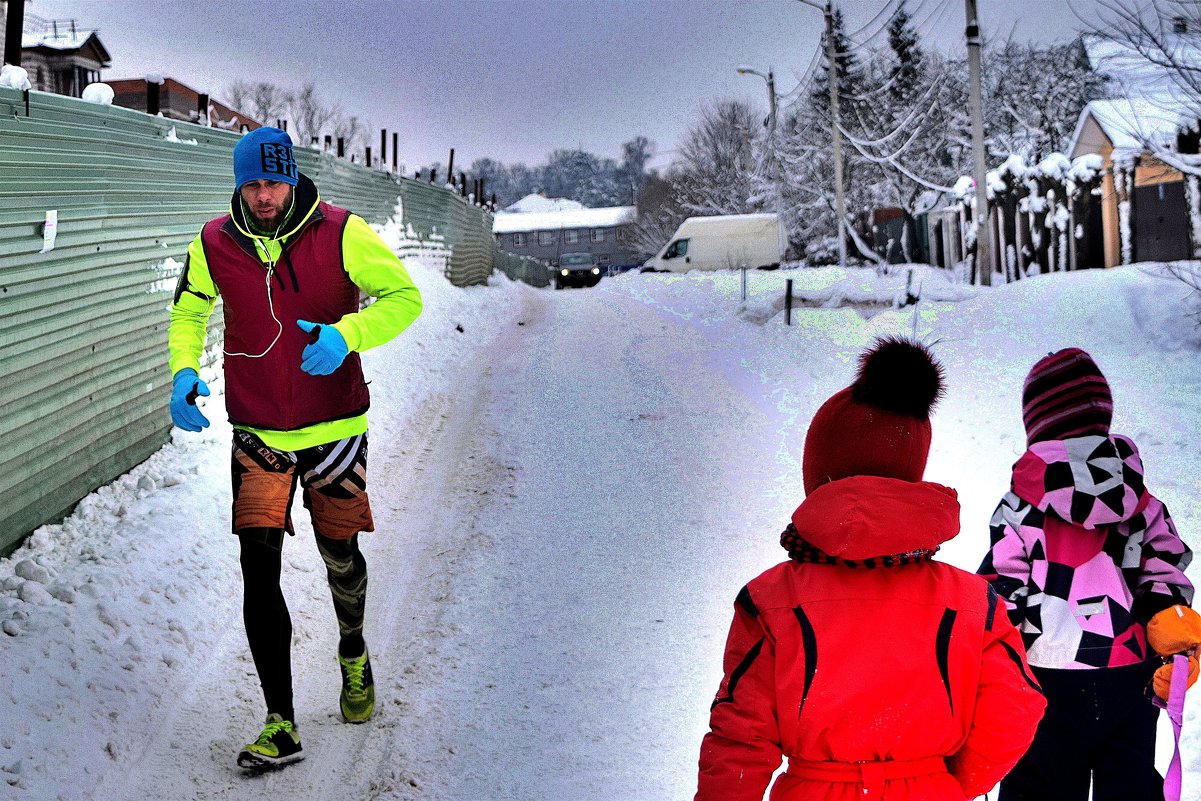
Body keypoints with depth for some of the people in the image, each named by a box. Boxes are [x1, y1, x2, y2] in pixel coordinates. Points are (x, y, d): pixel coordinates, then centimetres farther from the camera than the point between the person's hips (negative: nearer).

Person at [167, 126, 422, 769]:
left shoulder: (341, 234, -13)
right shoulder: (213, 245, -5)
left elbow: (404, 296, -7)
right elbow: (188, 311, 13)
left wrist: (345, 334, -25)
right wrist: (183, 372, -6)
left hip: (334, 427, -1)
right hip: (257, 435, 1)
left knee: (341, 558, 13)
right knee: (258, 568, -9)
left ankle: (353, 654, 47)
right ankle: (280, 727, -2)